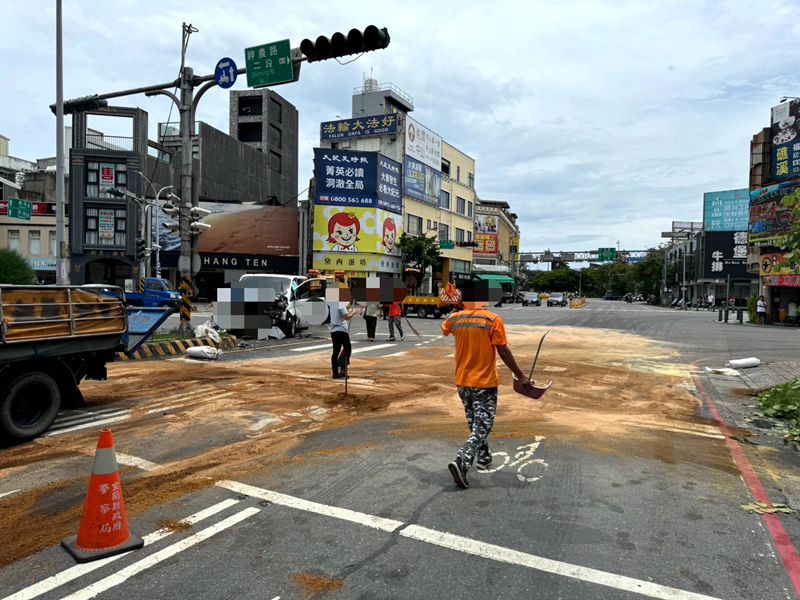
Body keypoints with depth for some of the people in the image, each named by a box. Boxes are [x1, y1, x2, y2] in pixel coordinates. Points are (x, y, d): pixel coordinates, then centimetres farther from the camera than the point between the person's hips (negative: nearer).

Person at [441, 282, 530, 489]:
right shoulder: (493, 320, -13)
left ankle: (483, 457, 38)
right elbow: (503, 351, -13)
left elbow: (444, 329, 22)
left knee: (474, 423, 23)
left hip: (462, 382, 5)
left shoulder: (455, 319, -2)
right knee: (481, 428, 1)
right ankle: (461, 463, -15)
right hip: (485, 383, -5)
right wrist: (519, 375, -4)